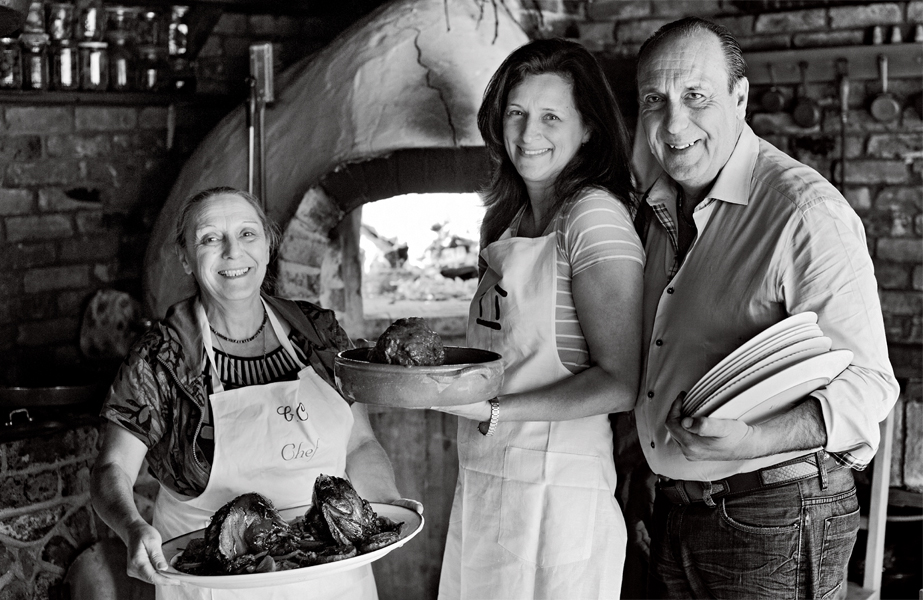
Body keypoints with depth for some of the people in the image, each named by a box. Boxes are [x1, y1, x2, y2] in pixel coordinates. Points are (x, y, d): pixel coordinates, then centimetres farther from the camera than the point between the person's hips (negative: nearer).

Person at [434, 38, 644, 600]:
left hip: (558, 491, -7)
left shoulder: (595, 216, -11)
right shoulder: (509, 219, 13)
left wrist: (493, 411, -19)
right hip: (484, 481, 7)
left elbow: (619, 384, -16)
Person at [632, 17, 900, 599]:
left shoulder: (809, 211, -16)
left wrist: (758, 437, -34)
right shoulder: (659, 211, 10)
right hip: (675, 509, 7)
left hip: (775, 522, -7)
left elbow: (866, 382, -19)